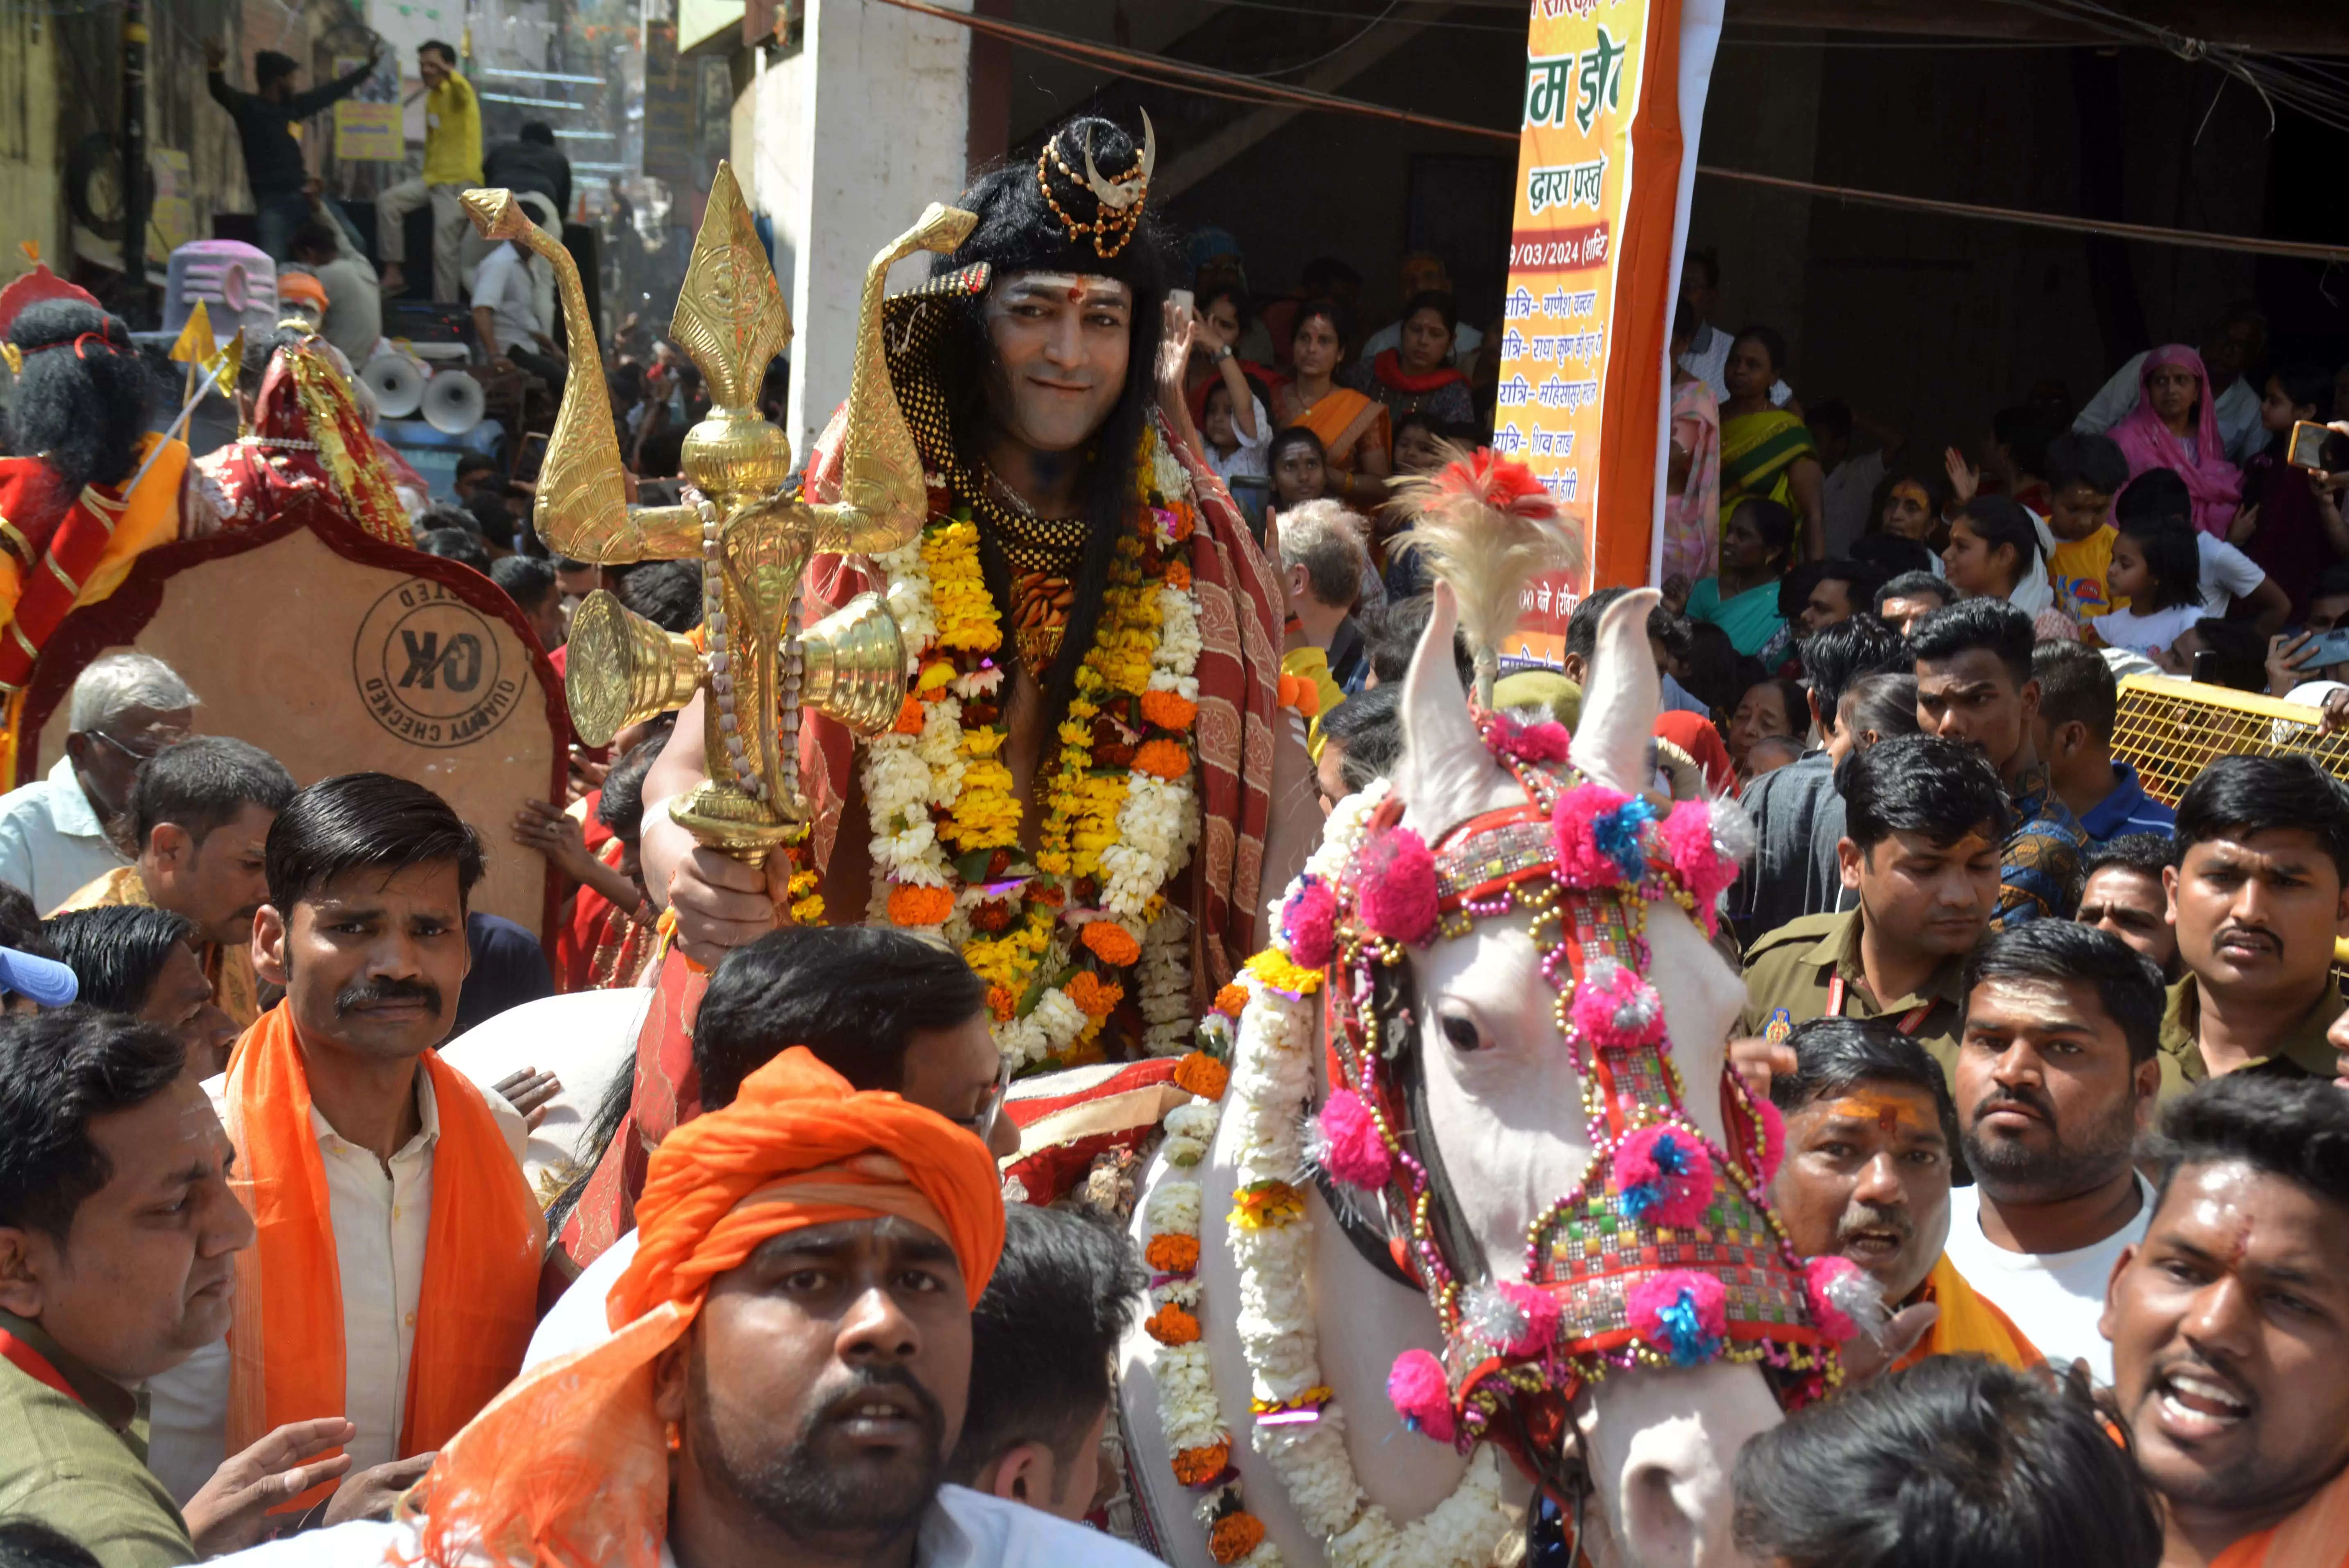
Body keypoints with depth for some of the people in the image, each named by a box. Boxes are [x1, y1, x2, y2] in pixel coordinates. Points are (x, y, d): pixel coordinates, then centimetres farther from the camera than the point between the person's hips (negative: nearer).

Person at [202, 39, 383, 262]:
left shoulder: (292, 106, 16)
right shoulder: (248, 107, -3)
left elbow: (329, 92, 26)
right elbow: (220, 92, -22)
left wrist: (369, 66, 31)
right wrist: (214, 67, -45)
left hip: (304, 196, 7)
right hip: (273, 200, -7)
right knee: (273, 264, -17)